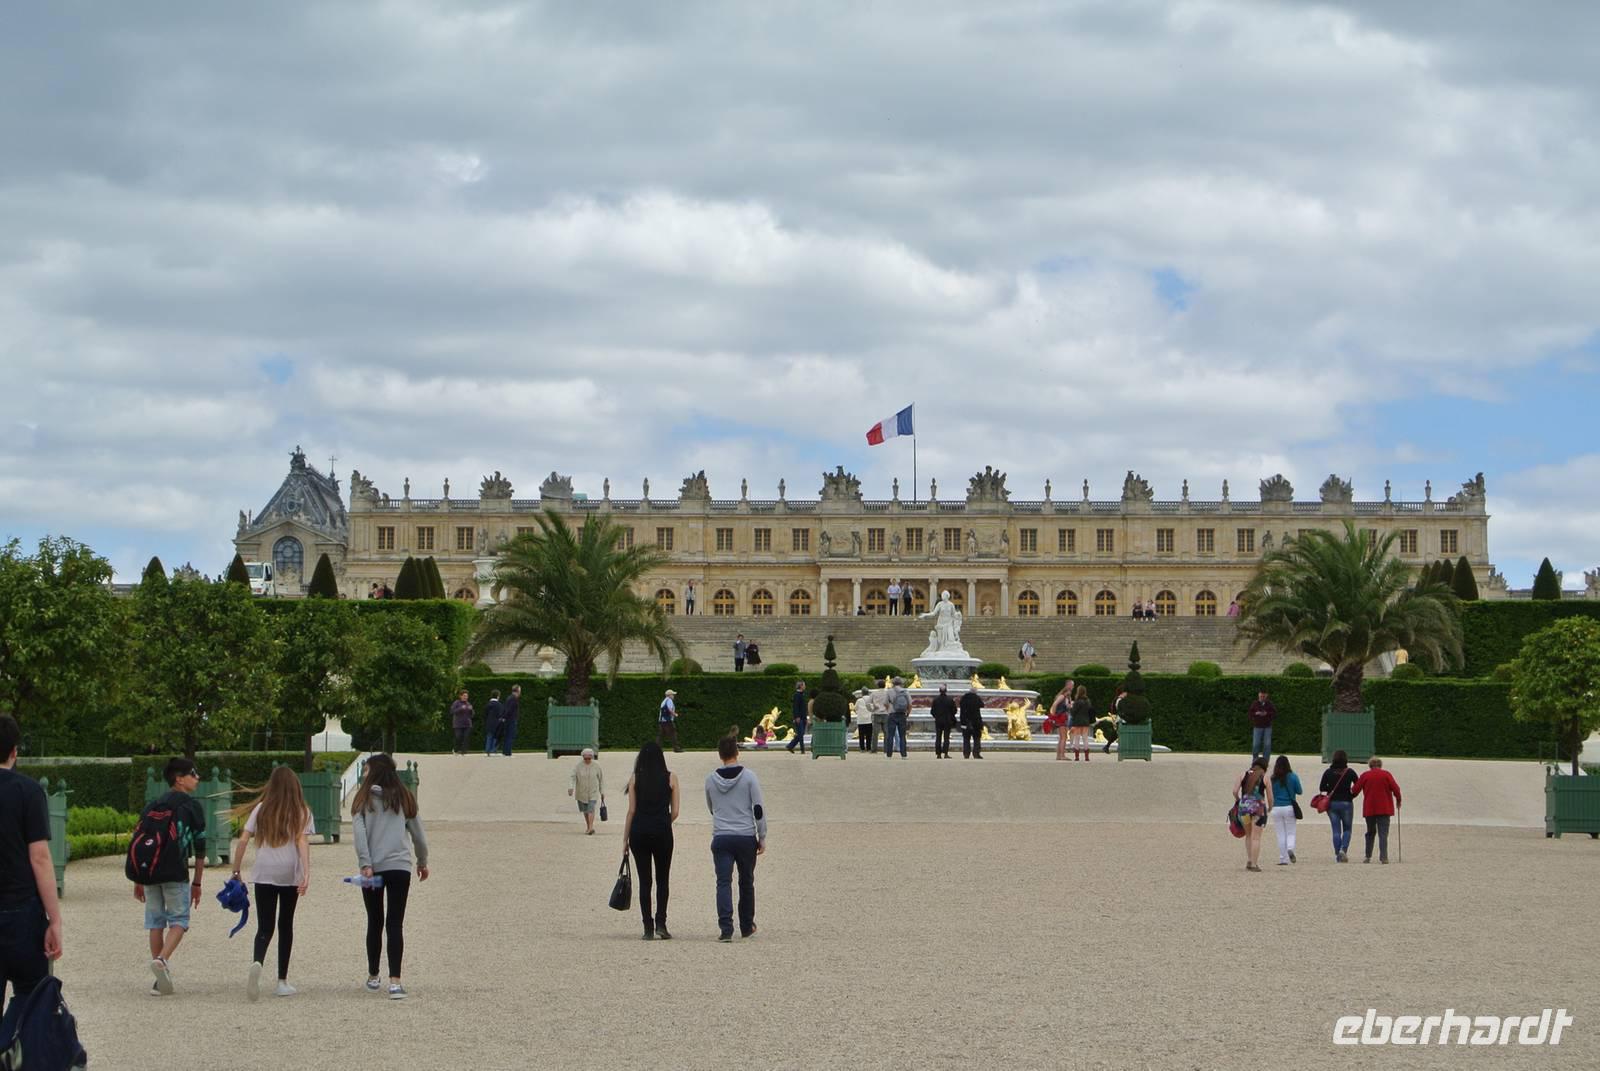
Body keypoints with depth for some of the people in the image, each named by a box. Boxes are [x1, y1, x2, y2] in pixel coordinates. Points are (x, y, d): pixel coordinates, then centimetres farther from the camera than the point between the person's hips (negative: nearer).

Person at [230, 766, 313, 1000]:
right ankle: (282, 981, 14)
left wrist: (236, 871, 8)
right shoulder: (301, 812, 3)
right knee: (285, 926, 12)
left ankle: (257, 962, -30)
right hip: (290, 874, 0)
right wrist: (306, 874, -16)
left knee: (265, 927, 1)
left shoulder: (261, 809, 6)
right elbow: (303, 842, -10)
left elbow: (243, 841, 1)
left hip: (263, 875, 0)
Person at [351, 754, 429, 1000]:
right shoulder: (405, 798, 7)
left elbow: (358, 832, -9)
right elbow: (418, 833, 12)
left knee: (375, 923, 13)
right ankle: (395, 981, -13)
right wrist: (422, 862, 26)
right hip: (400, 867, 0)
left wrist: (366, 864, -12)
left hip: (372, 868, 0)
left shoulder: (364, 799, 2)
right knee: (395, 924, -2)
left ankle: (373, 977, 23)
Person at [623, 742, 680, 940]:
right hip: (662, 832, 0)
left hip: (639, 832, 0)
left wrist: (625, 839, 6)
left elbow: (631, 811, 0)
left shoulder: (636, 778, 1)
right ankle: (660, 923, -4)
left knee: (644, 881, 5)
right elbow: (675, 812, 2)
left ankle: (648, 928, 3)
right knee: (662, 880, 10)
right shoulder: (671, 778, 1)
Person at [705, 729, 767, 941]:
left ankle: (725, 928, -19)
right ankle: (747, 927, 26)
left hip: (721, 838, 1)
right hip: (746, 837, 0)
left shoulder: (711, 779, 3)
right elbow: (758, 809, -5)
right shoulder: (749, 777, -5)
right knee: (746, 882, 15)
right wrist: (762, 838, 3)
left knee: (723, 882, -4)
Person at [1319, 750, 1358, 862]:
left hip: (1332, 803, 1)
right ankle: (1344, 849, -12)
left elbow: (1321, 788, 0)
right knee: (1347, 829, 10)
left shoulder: (1328, 772, -2)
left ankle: (1338, 855, 4)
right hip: (1346, 803, -1)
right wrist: (1351, 794, 10)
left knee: (1336, 830, 7)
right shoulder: (1350, 772, -6)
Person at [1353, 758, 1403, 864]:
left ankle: (1368, 856, 16)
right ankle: (1383, 857, -16)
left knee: (1370, 832, 16)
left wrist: (1351, 792, 24)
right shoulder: (1386, 774, -1)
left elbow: (1355, 791, 1)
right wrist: (1398, 800, 10)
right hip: (1384, 809, -1)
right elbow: (1395, 788, -6)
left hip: (1369, 809, 1)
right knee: (1383, 833, -4)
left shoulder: (1365, 776, 2)